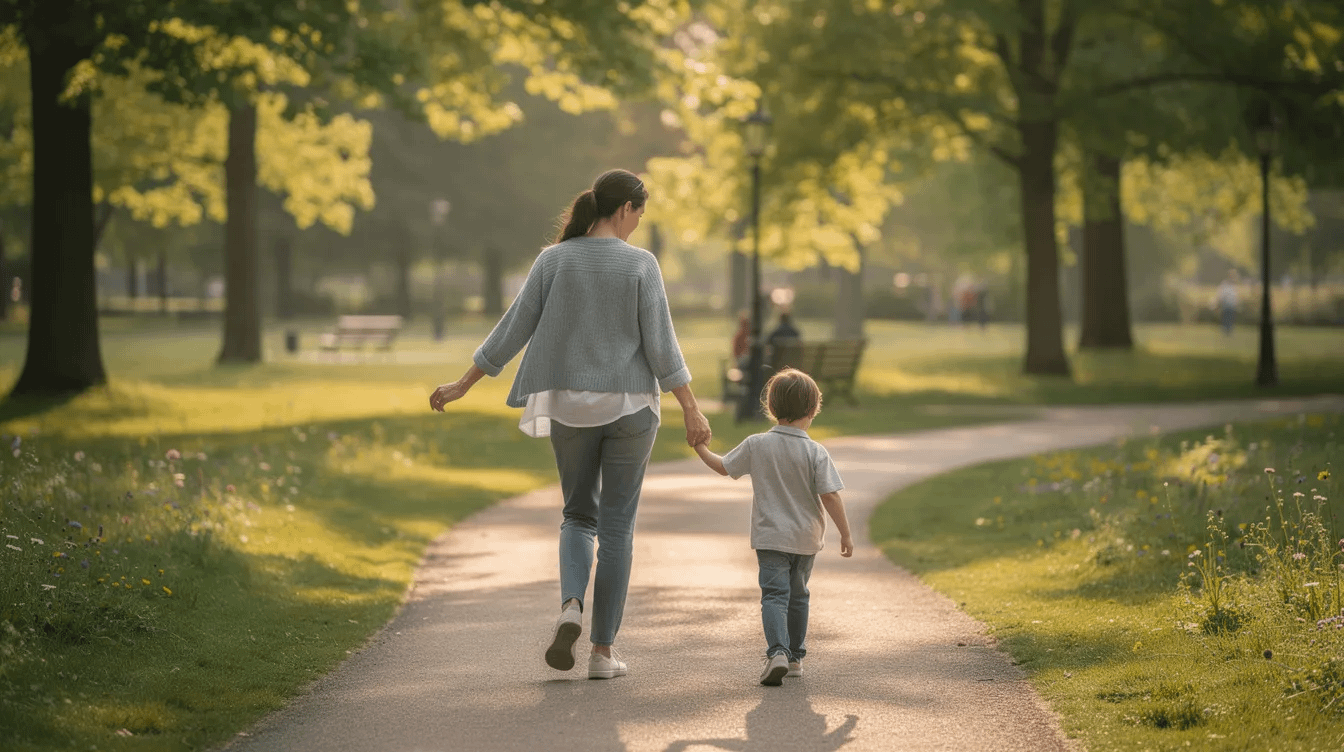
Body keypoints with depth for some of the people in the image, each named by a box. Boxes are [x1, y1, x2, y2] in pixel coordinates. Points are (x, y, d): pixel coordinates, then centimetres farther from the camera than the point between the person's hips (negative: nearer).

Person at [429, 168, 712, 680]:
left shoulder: (554, 259, -3)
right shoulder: (640, 264, -9)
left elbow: (513, 329, -2)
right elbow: (660, 343, -12)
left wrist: (464, 385, 6)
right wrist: (691, 409, -8)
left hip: (570, 407, 2)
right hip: (629, 407, -2)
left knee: (580, 516, 19)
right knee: (617, 526, 7)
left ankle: (570, 606, -10)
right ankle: (603, 651, 5)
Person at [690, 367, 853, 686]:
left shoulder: (756, 445, -7)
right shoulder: (816, 452, -11)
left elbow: (725, 467, 7)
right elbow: (830, 496, -13)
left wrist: (702, 450, 26)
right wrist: (845, 534, -3)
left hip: (770, 537, -1)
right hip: (806, 540, 1)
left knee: (774, 594, -5)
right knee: (797, 596, 17)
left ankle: (777, 651, -26)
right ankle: (795, 656, 25)